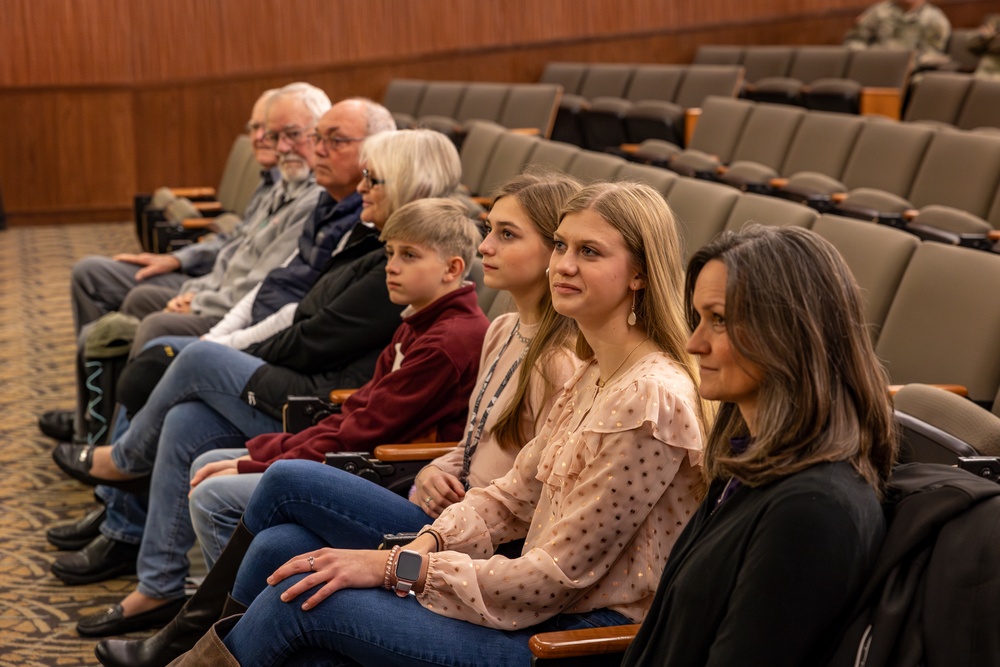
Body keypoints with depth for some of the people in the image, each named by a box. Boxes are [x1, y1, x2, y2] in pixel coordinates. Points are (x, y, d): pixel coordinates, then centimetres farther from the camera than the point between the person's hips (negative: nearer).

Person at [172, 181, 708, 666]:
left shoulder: (652, 401, -21)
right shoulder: (591, 376, 10)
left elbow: (559, 576, -20)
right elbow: (512, 496, 13)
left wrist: (397, 568, -16)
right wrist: (425, 546, -7)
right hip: (545, 605, 9)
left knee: (307, 597, -17)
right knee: (282, 546, 4)